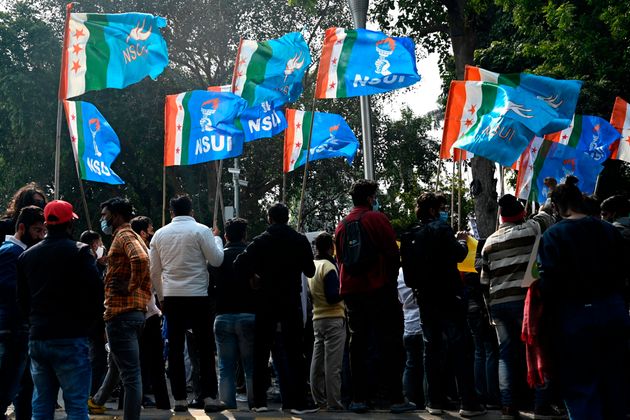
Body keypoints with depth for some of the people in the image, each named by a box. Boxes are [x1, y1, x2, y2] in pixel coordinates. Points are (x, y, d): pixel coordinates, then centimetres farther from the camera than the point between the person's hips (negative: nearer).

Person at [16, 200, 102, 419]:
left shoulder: (27, 255, 10)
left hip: (37, 338, 5)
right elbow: (94, 292, -10)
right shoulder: (79, 252, -7)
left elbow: (22, 300, 14)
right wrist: (86, 321, 6)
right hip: (70, 338, -5)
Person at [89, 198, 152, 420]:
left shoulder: (124, 236, -9)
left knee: (131, 374, -10)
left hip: (120, 313, -11)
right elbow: (146, 280, 23)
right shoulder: (134, 238, 21)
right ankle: (98, 400, 50)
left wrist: (130, 286, -20)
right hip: (137, 311, 11)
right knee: (116, 365, 29)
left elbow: (140, 259, -31)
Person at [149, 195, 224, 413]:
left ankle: (179, 399, 7)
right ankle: (209, 397, -1)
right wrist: (217, 238, 12)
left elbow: (155, 272, 11)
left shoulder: (160, 234, 8)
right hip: (198, 296, -3)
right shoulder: (201, 230, -6)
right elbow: (216, 260, -5)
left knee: (175, 349, 7)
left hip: (171, 297, 3)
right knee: (205, 348, 3)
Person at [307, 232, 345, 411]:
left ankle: (318, 400, 14)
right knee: (332, 363, -7)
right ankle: (334, 403, -7)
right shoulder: (328, 266, -12)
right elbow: (333, 297, -18)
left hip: (317, 319, 8)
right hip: (333, 318, -8)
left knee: (317, 362, 9)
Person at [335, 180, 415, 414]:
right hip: (378, 289, -6)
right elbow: (392, 253, -9)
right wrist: (391, 280, 3)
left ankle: (359, 399, 6)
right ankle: (396, 399, -7)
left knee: (358, 344, 8)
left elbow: (340, 260, 15)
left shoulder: (342, 225, 13)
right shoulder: (376, 218, -5)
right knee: (389, 344, -3)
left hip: (351, 290, 6)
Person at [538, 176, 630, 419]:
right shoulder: (609, 230, 5)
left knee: (581, 389, 2)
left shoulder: (553, 235, -10)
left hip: (575, 317, -5)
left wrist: (548, 322, -5)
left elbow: (549, 283, -15)